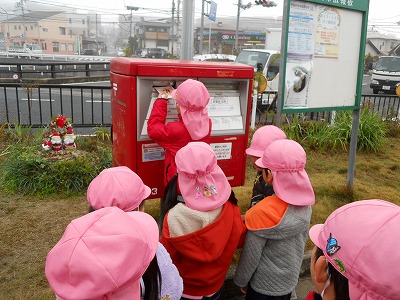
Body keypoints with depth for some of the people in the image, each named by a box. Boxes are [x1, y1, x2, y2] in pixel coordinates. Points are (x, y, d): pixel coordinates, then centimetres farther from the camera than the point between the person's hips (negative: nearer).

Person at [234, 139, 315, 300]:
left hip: (265, 286, -5)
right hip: (290, 280, 5)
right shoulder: (305, 204, -14)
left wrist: (240, 280, -4)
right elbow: (301, 240, 1)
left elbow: (251, 255, -21)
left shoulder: (263, 212, -33)